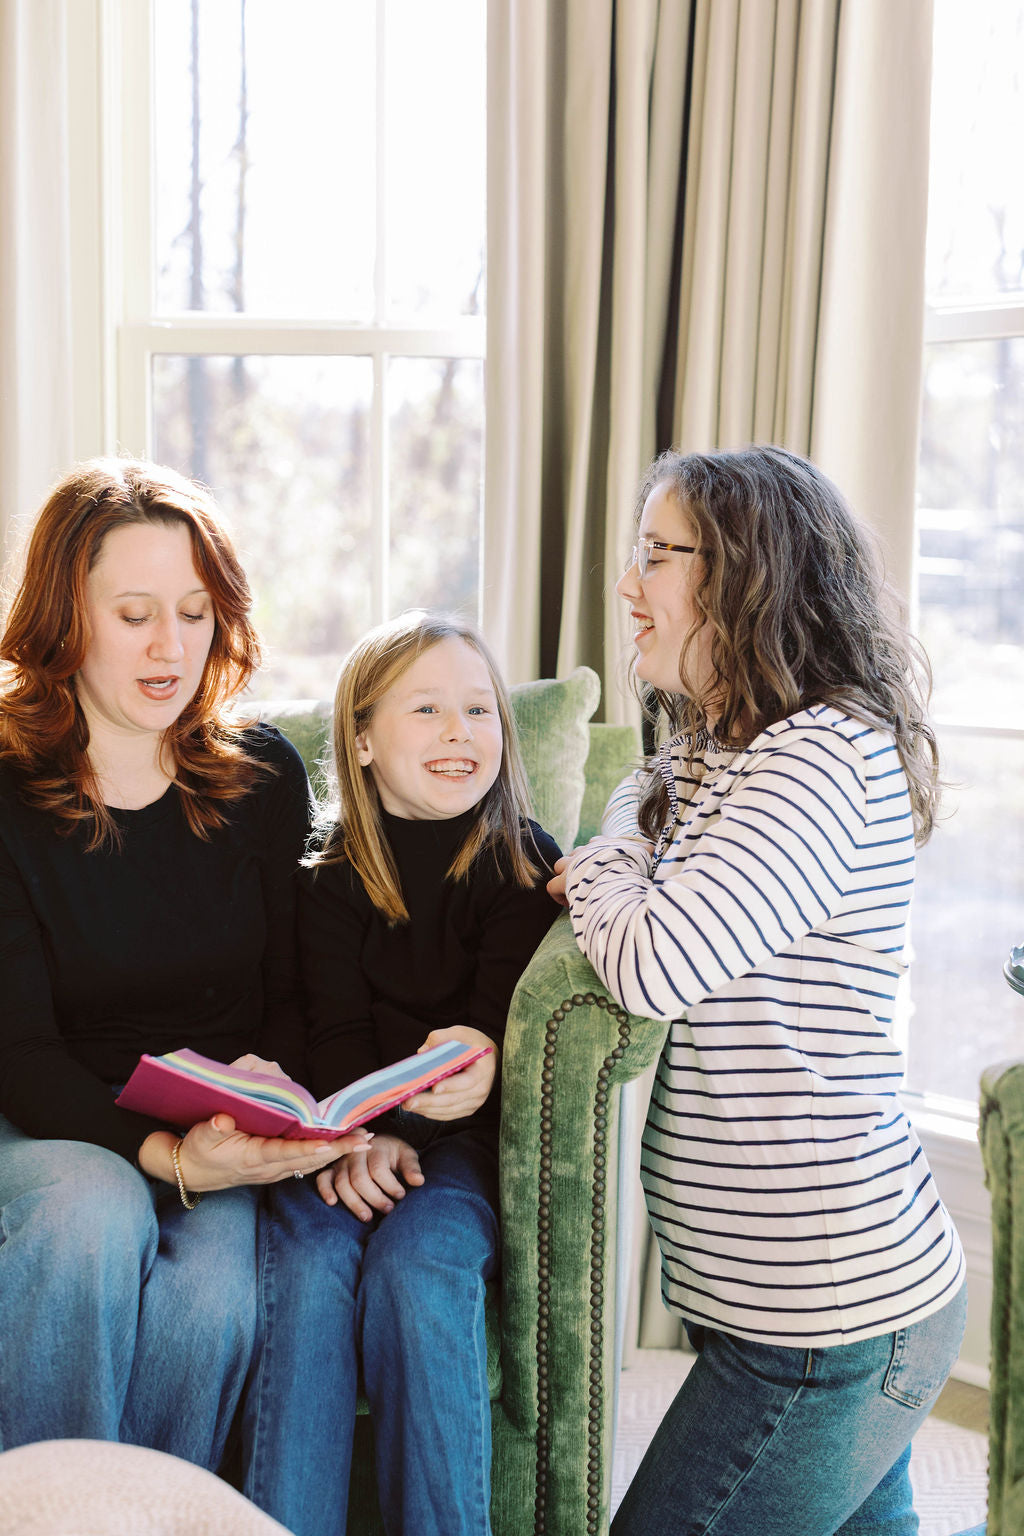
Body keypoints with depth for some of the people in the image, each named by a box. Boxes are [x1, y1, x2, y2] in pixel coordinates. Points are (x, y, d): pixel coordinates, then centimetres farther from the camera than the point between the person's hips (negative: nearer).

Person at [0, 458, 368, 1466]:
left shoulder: (264, 777, 3)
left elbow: (295, 996, 5)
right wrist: (163, 1153, -29)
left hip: (216, 1123, 2)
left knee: (211, 1286, -29)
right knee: (93, 1211, -35)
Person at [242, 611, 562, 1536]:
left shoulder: (525, 867, 1)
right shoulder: (335, 879, 6)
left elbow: (503, 1018, -8)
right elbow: (339, 1031, -1)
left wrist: (482, 1062, -33)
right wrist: (361, 1136, -22)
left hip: (470, 1131, -2)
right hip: (346, 1123, 2)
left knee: (415, 1267, -30)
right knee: (309, 1262, -28)